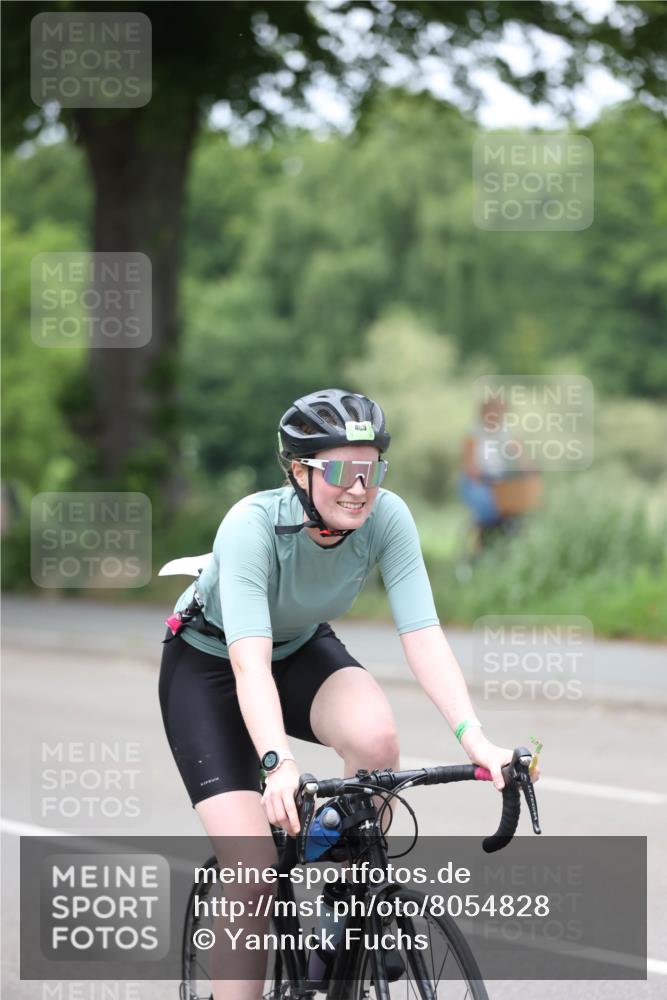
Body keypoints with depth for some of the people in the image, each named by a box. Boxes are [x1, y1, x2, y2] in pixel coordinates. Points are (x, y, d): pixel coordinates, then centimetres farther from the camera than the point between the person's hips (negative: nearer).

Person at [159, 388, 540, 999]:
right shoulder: (252, 525, -34)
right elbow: (250, 662, -44)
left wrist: (473, 737, -44)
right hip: (209, 667, -3)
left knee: (376, 736, -31)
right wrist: (279, 764, -59)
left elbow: (423, 634, -30)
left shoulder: (387, 518, -23)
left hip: (303, 650, 3)